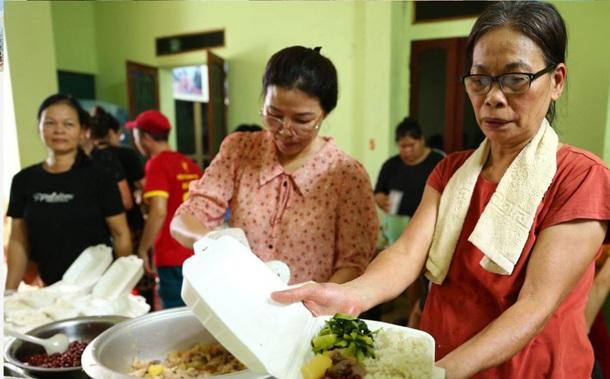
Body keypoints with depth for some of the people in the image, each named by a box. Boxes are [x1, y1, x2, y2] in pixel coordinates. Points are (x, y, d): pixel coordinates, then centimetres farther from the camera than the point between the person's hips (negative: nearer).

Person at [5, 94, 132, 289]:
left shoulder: (99, 178, -7)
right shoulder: (24, 180, 4)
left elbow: (120, 235, -6)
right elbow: (18, 242, 7)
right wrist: (9, 292, 2)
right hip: (51, 288, 3)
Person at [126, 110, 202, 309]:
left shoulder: (157, 163, -9)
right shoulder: (190, 164, 10)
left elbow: (159, 211, -18)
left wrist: (143, 249, -7)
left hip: (173, 257, -7)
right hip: (197, 253, 7)